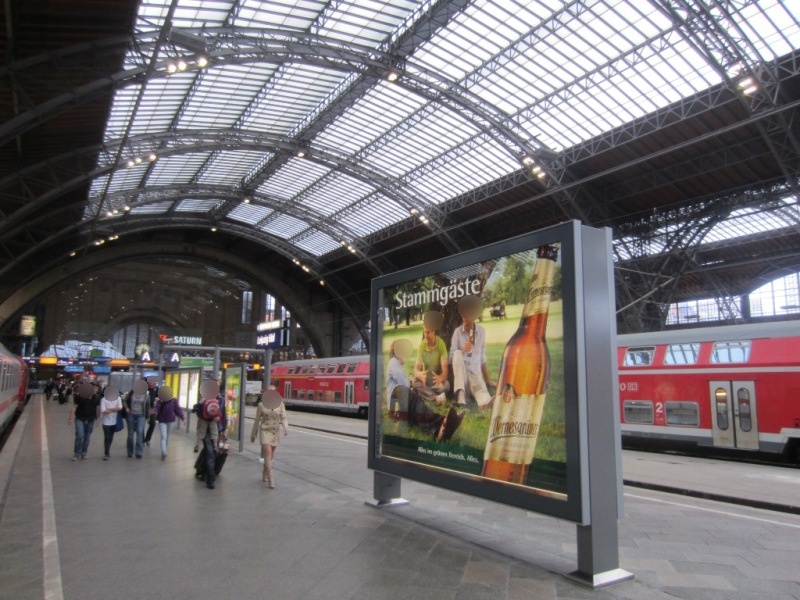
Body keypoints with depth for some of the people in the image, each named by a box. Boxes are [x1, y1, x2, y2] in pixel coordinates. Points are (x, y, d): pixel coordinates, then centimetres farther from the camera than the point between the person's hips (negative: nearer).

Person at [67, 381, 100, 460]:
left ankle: (83, 453, 19)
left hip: (90, 420, 3)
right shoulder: (79, 397, -10)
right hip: (80, 419, -3)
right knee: (79, 436, -13)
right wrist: (71, 418, -19)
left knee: (87, 437, 8)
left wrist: (97, 419, 5)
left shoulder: (95, 398, -2)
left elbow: (97, 409, 5)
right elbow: (74, 407, -11)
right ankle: (77, 453, 0)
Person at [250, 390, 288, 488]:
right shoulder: (261, 405, -3)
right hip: (264, 431, -3)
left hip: (275, 433, 3)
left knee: (270, 456, 13)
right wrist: (253, 434, 10)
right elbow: (257, 420, 4)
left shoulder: (280, 404, 0)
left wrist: (286, 427, -24)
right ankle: (270, 478, -16)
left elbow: (284, 418, -4)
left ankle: (264, 475, 32)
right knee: (268, 454, -15)